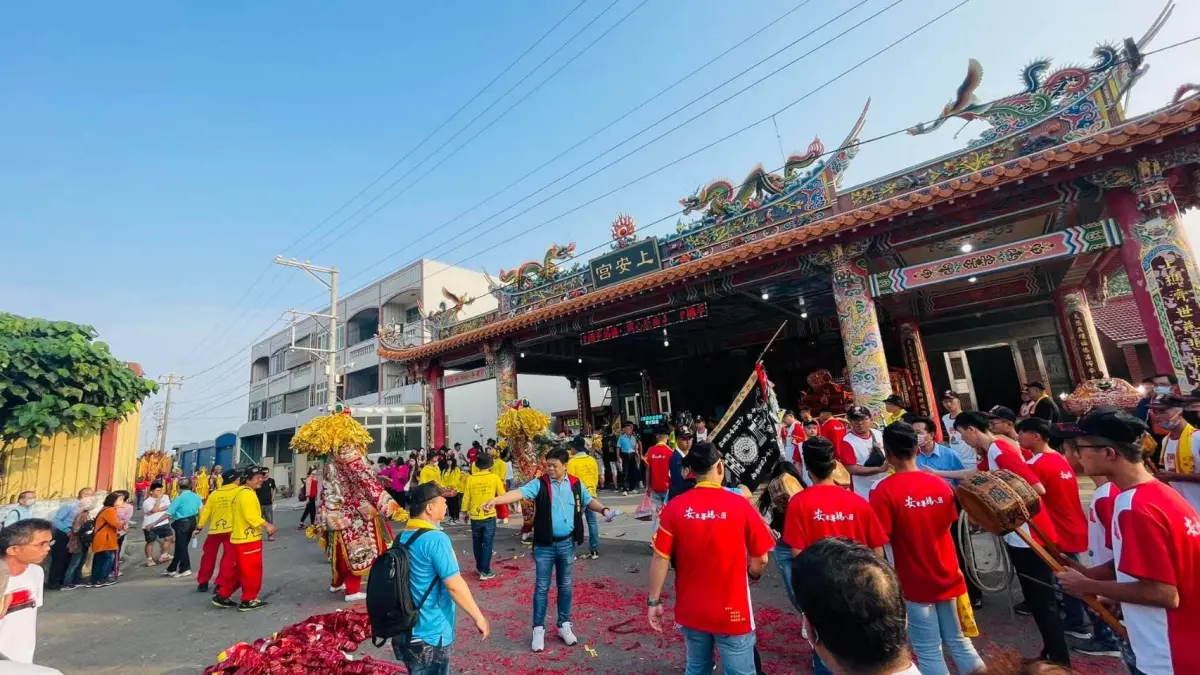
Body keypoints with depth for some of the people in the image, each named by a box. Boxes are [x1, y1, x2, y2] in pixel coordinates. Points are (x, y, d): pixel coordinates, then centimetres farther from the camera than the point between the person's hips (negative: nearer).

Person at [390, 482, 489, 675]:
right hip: (430, 637, -8)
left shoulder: (401, 538, 2)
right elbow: (454, 585, -24)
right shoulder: (435, 538, -23)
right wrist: (479, 617, -14)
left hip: (405, 633, 8)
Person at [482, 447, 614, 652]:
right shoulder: (539, 483, -11)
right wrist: (496, 500, -39)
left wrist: (603, 510, -6)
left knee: (565, 585, 15)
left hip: (567, 543, 2)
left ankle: (564, 625, 31)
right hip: (544, 545, -2)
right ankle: (539, 629, 22)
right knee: (542, 587, 7)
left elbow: (589, 500, 12)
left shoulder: (576, 484, -2)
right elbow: (519, 493, -24)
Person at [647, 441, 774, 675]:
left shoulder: (674, 507, -11)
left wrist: (653, 601, 3)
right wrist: (753, 574, 16)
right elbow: (760, 560, -5)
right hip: (732, 611, -2)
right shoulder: (739, 505, -14)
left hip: (690, 610, 2)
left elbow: (660, 559, -8)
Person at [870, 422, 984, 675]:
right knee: (957, 640, 22)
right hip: (947, 576, 5)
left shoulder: (883, 491, -21)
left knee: (929, 651, 9)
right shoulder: (939, 484, -4)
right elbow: (948, 524, 10)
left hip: (915, 582, -5)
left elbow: (881, 540, -23)